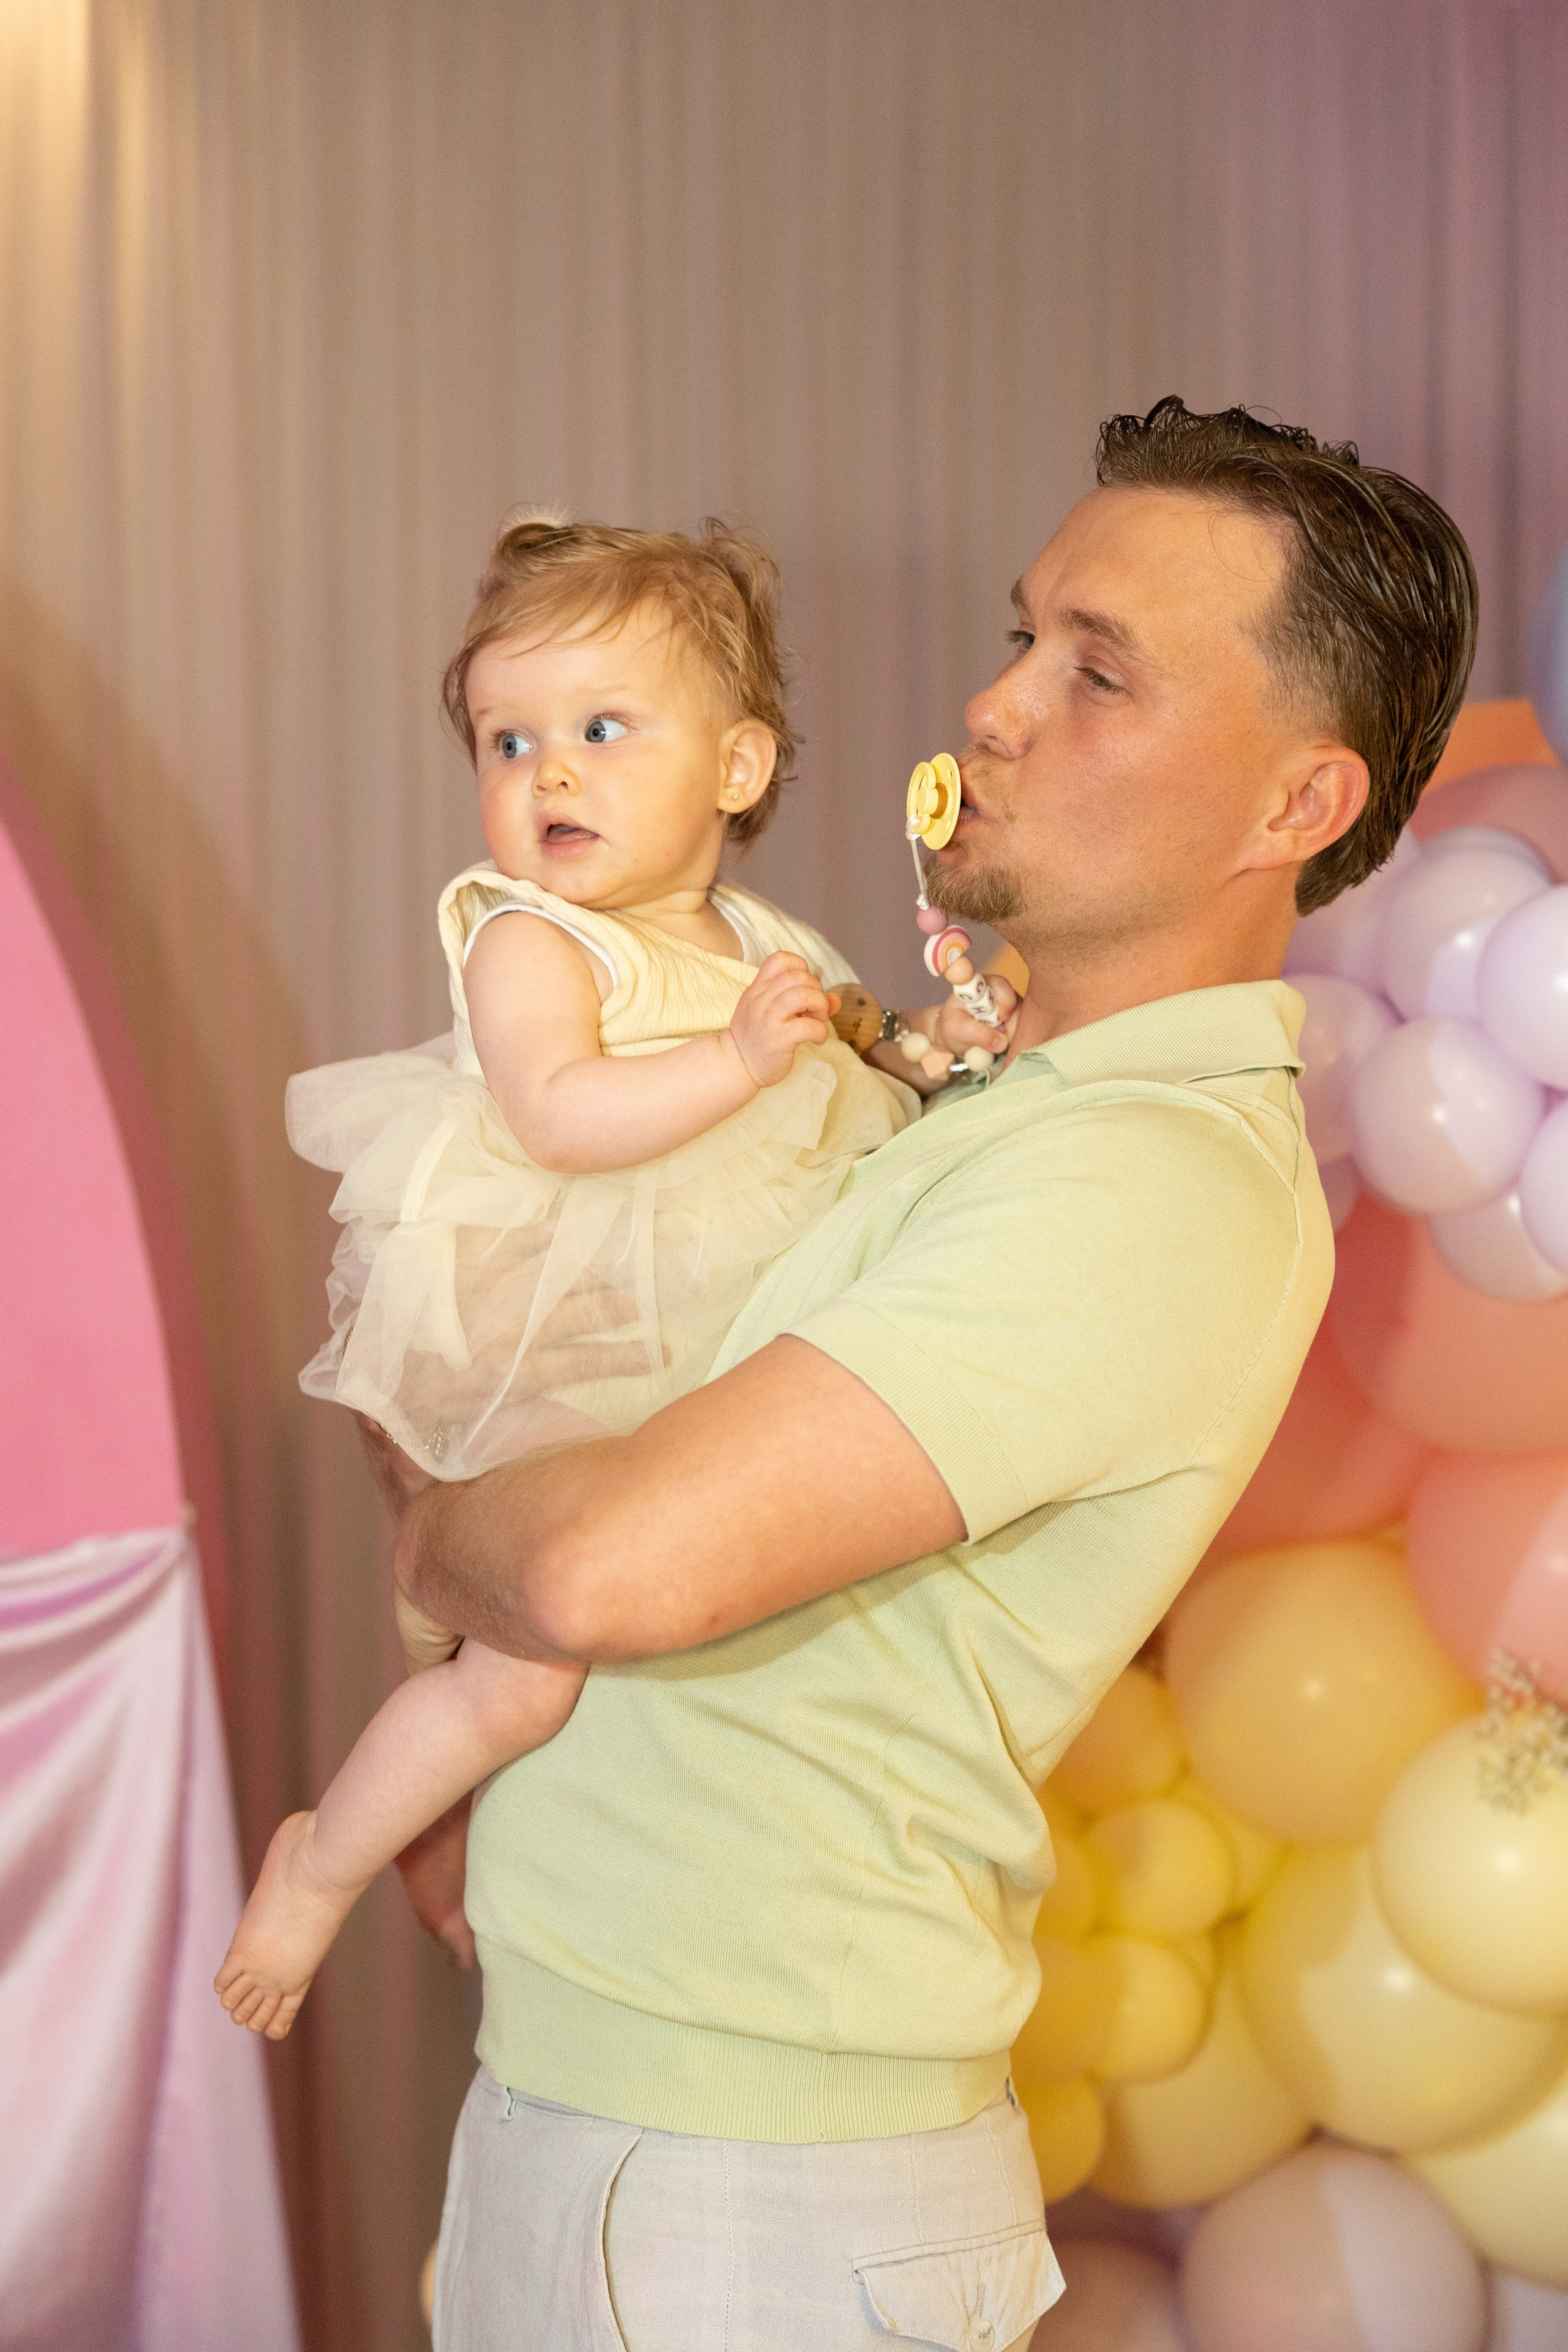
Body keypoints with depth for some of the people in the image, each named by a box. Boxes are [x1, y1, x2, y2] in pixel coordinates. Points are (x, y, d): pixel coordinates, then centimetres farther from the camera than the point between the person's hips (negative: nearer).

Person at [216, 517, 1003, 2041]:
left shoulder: (762, 948, 9)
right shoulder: (529, 941, -13)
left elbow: (844, 1105, 20)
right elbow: (556, 1113, -30)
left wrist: (932, 1054, 1)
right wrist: (740, 1056, -36)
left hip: (715, 1380, 7)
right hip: (551, 1386, -7)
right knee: (525, 1674, -14)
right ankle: (319, 1861, 7)